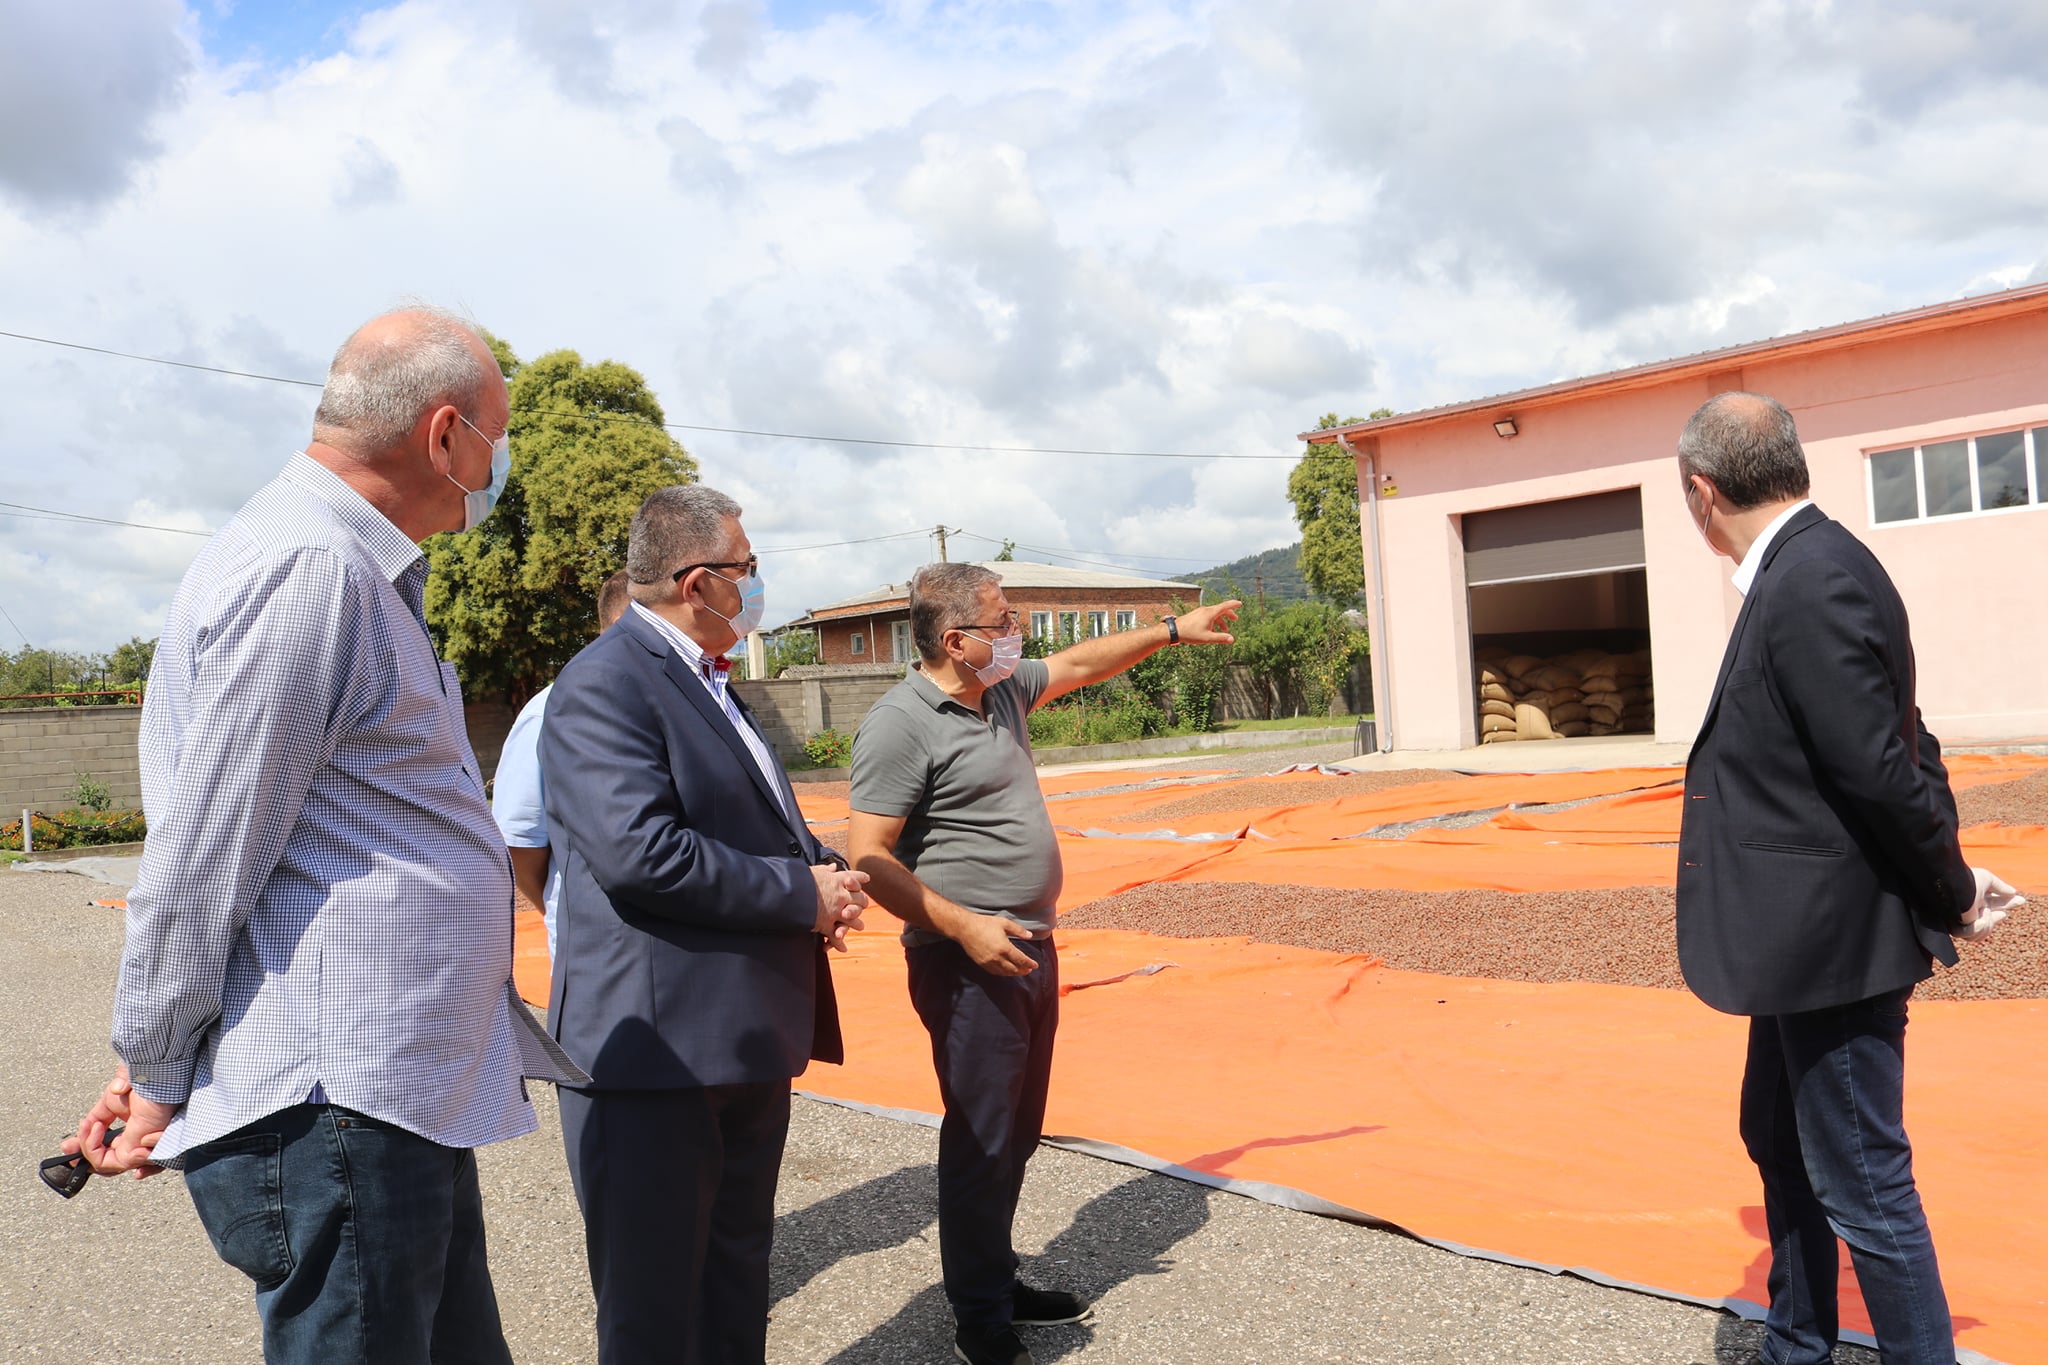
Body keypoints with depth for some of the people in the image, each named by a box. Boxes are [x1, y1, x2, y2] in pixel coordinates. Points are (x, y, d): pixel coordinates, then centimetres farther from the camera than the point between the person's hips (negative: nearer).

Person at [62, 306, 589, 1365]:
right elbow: (201, 859, -16)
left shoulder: (350, 569, 16)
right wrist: (159, 1079, -4)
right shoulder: (307, 570, -18)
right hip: (332, 1115, -10)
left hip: (404, 1099, 10)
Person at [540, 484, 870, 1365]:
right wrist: (802, 894, -18)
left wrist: (826, 871, 1)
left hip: (746, 1043, 10)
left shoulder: (710, 684, 16)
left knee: (737, 1276, 22)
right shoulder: (607, 682, -16)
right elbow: (638, 854, -27)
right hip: (659, 1054, -10)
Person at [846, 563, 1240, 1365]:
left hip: (1030, 949, 9)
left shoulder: (1003, 688, 9)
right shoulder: (901, 724, -16)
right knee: (981, 1140, 0)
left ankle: (999, 1284, 32)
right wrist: (962, 926, -25)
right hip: (970, 963, -9)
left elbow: (1080, 665, 26)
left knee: (1017, 1133, 17)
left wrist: (1173, 631, 26)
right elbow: (869, 859, -19)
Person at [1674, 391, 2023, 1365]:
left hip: (1837, 940, -11)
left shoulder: (1813, 582, -23)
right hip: (1811, 936, 11)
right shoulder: (1810, 567, 9)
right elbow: (1903, 747, 12)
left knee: (1862, 1186, 3)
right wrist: (1952, 878, 6)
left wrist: (1951, 892, -9)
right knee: (1779, 1141, 24)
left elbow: (1881, 767, -23)